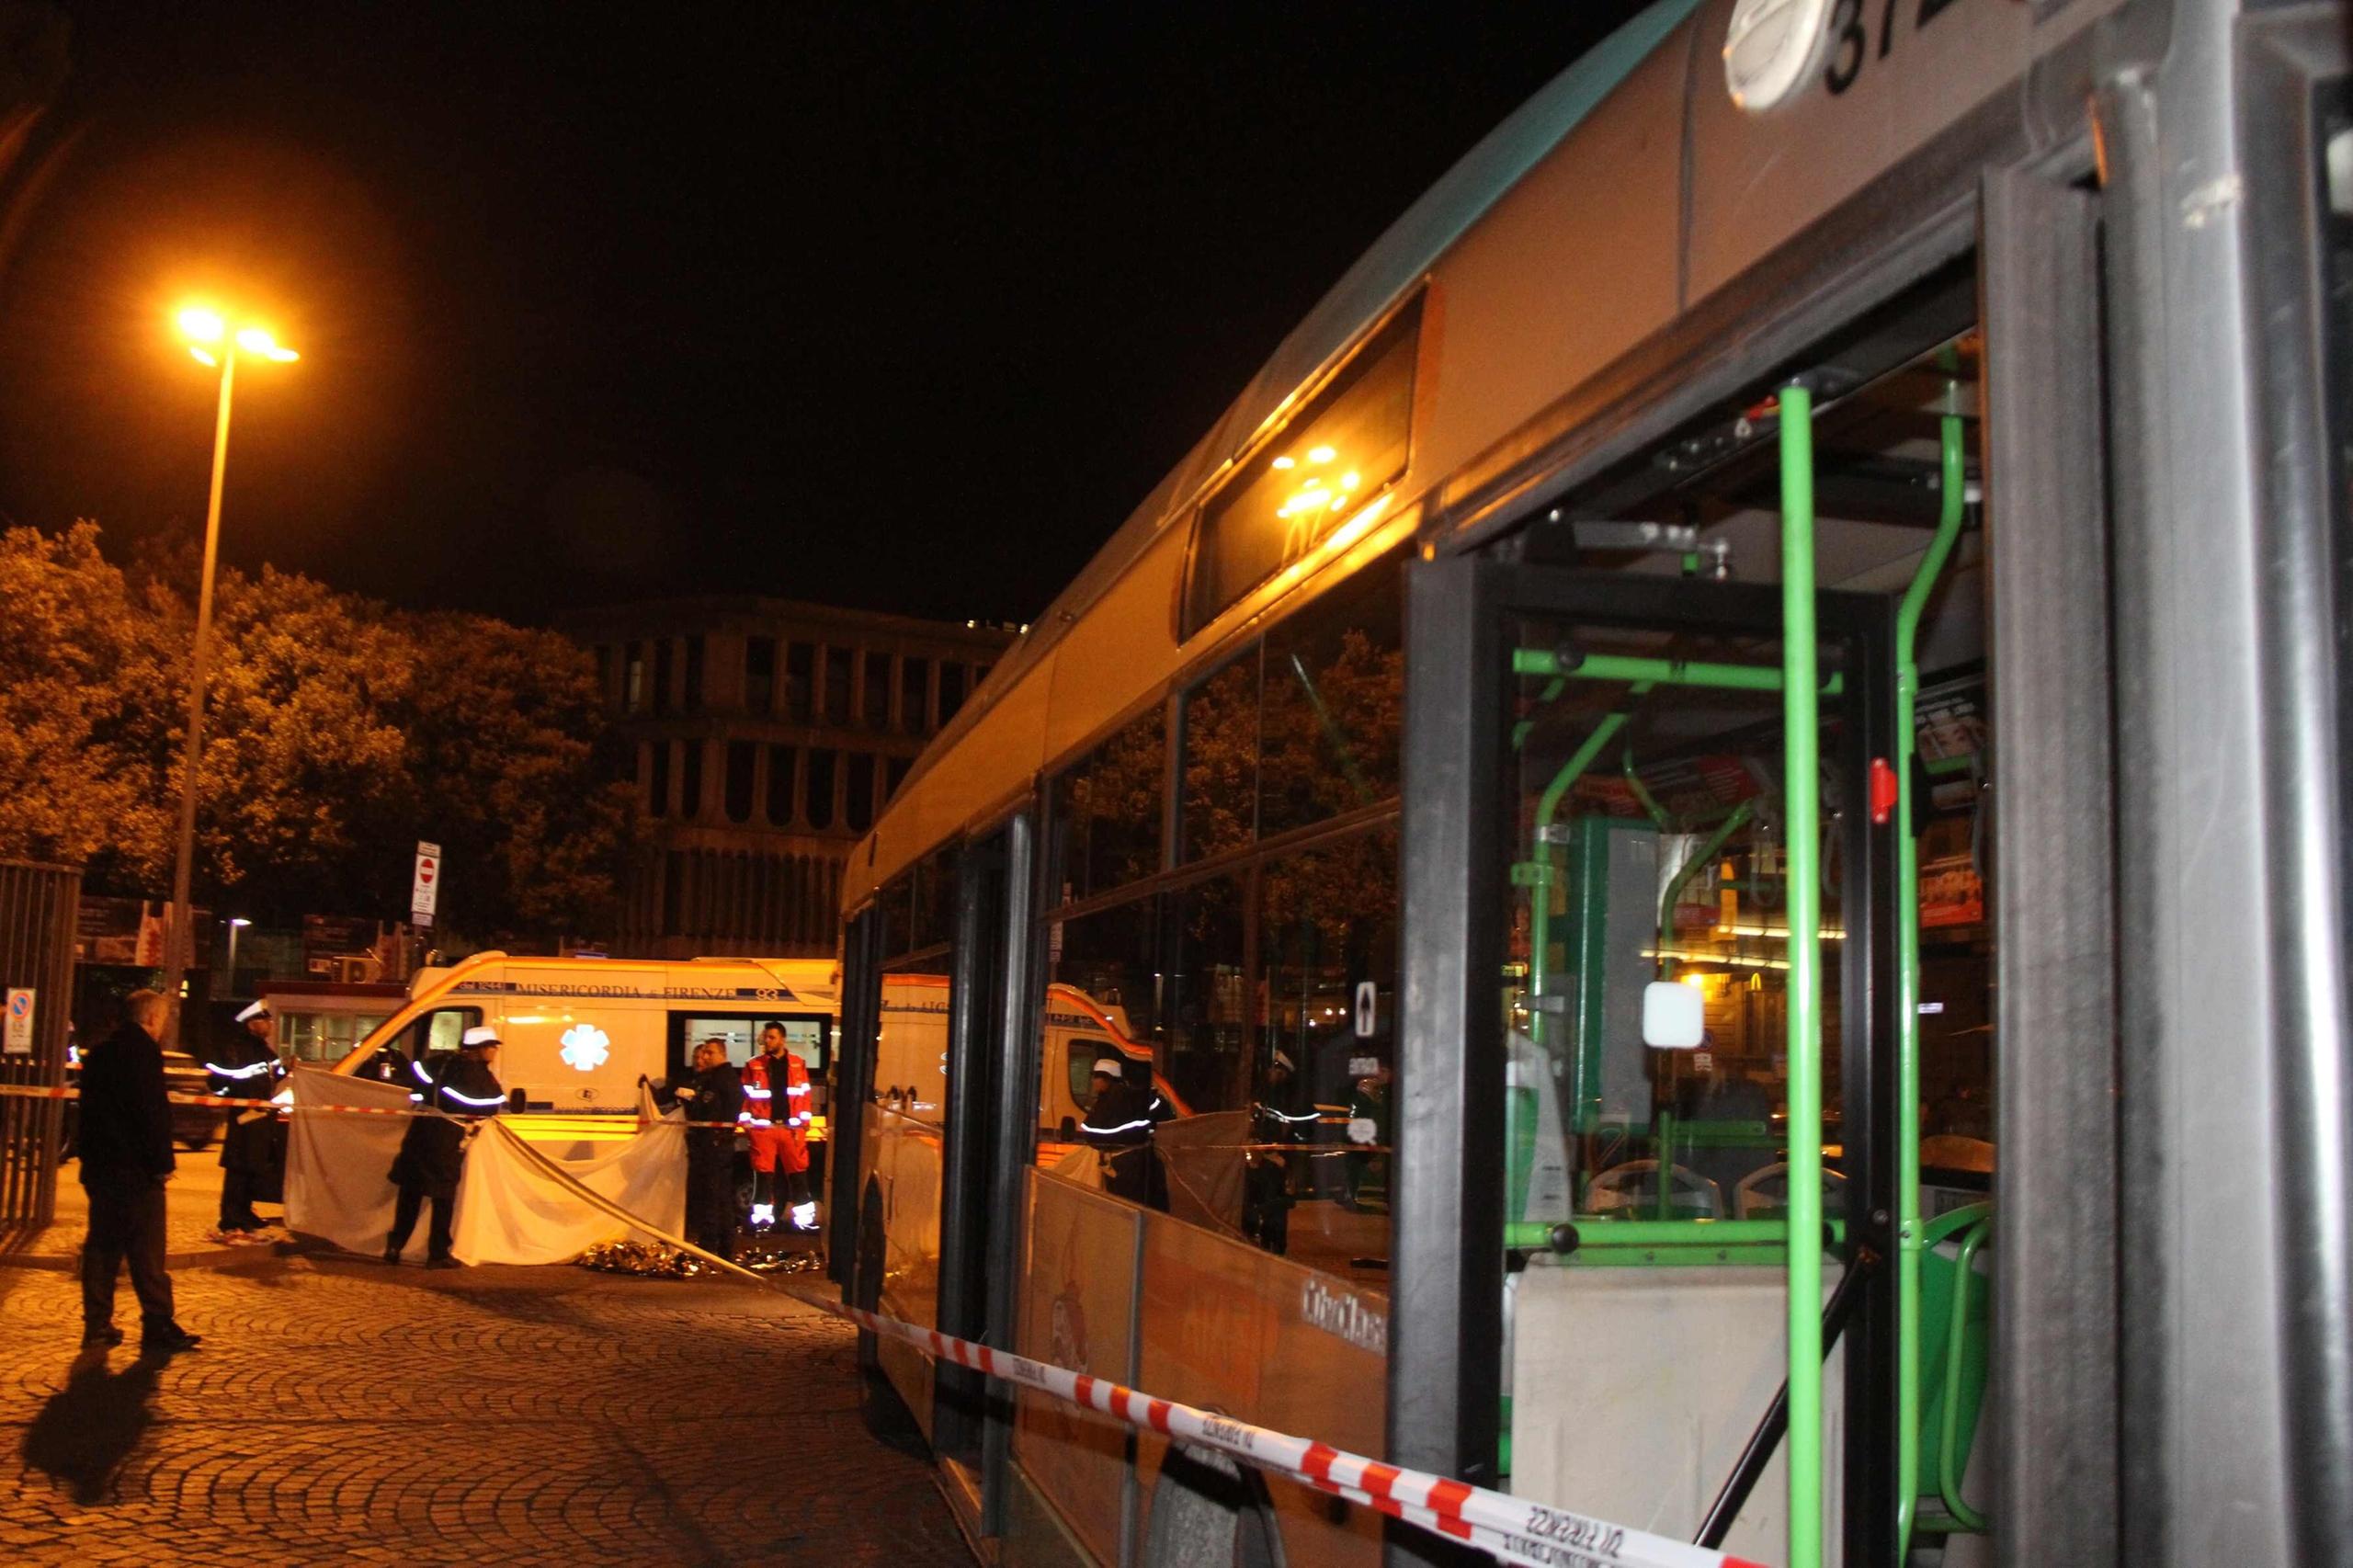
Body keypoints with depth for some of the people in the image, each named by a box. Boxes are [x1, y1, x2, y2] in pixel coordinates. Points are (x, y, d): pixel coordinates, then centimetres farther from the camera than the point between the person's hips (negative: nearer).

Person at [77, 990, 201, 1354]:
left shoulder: (99, 1052, 14)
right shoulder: (143, 1051, -14)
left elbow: (91, 1107, 19)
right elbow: (154, 1111, -19)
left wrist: (90, 1157, 23)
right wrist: (163, 1162, -13)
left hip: (98, 1165, 9)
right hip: (135, 1170, -9)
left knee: (102, 1245, 12)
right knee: (147, 1251, -5)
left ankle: (97, 1325, 15)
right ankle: (158, 1328, -2)